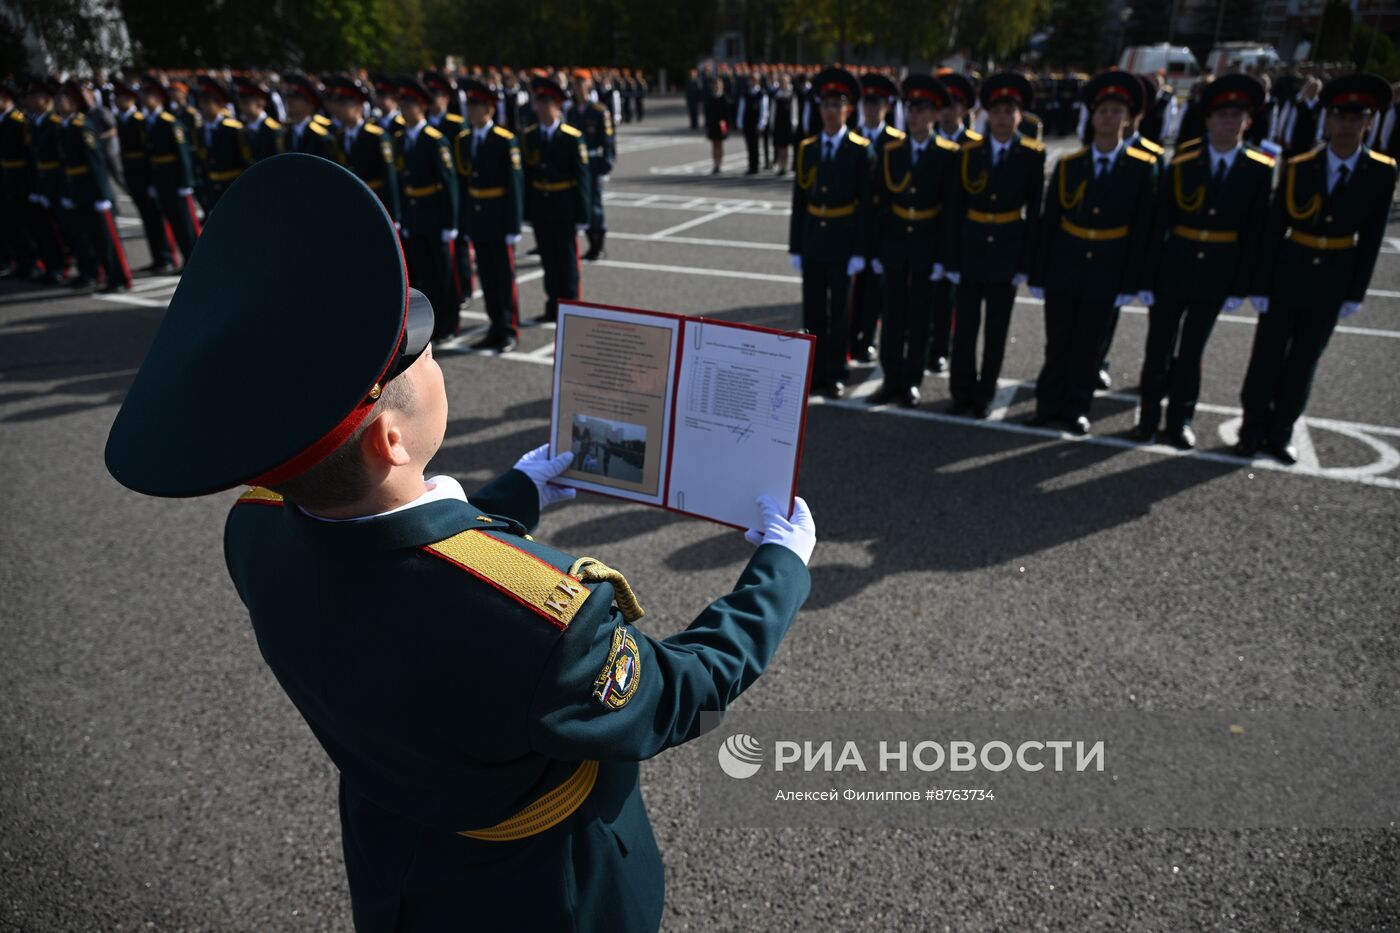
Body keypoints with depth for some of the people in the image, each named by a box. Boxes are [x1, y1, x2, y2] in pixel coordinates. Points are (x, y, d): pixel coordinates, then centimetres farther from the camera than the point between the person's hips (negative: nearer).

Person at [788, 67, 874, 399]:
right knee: (813, 312, 8)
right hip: (812, 244, 3)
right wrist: (795, 247, 3)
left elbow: (866, 204, -7)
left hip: (842, 245, -3)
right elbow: (799, 202, 6)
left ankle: (835, 375, 16)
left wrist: (859, 251, -11)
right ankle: (815, 373, 19)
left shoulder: (861, 151, -5)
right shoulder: (806, 149, 5)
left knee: (839, 312, 5)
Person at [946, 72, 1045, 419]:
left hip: (1007, 252, 0)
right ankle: (962, 392, 16)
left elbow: (1034, 212, -2)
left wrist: (1026, 262, -7)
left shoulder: (1033, 155, -3)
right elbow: (956, 209, -1)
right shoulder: (969, 152, -1)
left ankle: (985, 394, 19)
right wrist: (952, 259, -5)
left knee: (997, 329, 7)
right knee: (965, 326, 4)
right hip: (971, 250, 1)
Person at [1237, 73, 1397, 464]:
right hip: (1287, 277, -1)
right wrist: (1260, 285, -8)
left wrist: (1355, 292, -1)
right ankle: (1253, 429, 22)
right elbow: (1273, 230, -7)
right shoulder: (1298, 167, -10)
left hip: (1332, 283, 1)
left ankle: (1280, 432, 25)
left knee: (1304, 361, 12)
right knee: (1267, 356, 6)